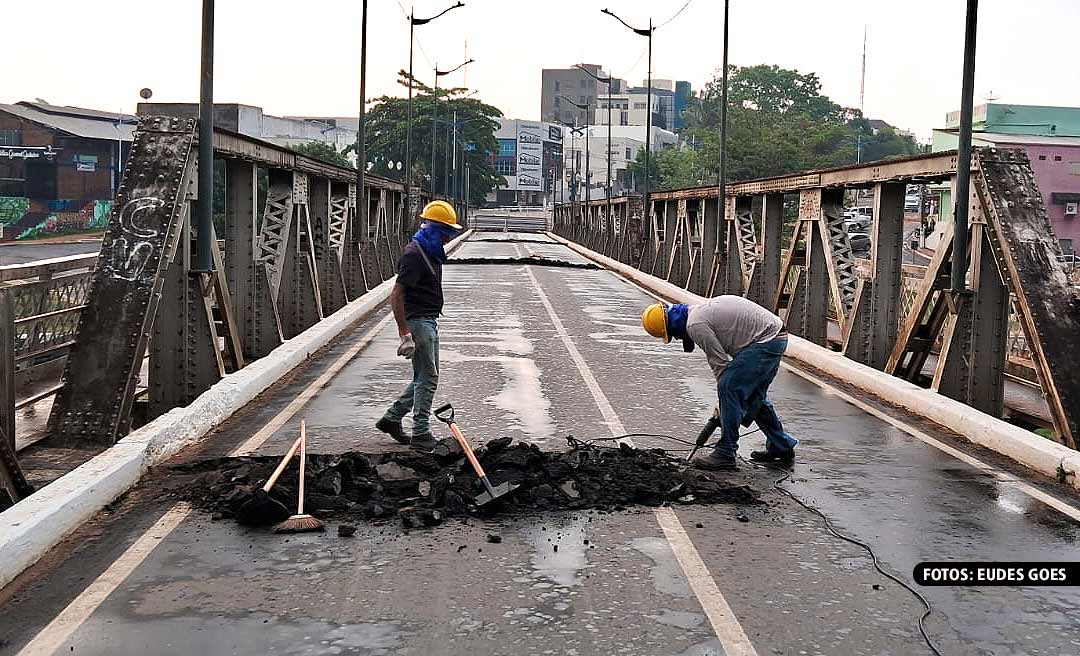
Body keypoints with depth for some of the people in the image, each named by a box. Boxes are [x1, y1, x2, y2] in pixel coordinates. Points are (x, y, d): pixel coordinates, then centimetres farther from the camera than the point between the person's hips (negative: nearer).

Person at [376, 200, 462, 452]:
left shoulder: (431, 252, 12)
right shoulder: (413, 254, -19)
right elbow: (396, 295, -23)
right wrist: (405, 334, -27)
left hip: (429, 321, 10)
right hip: (418, 321, -10)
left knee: (425, 376, 15)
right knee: (427, 377, -4)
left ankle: (392, 418, 25)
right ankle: (421, 434, 3)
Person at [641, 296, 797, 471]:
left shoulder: (695, 324, -15)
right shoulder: (699, 311, 17)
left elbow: (719, 363, -11)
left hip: (764, 341, -11)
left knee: (729, 390, -9)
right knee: (753, 396, 21)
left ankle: (725, 454, -4)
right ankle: (782, 448, 33)